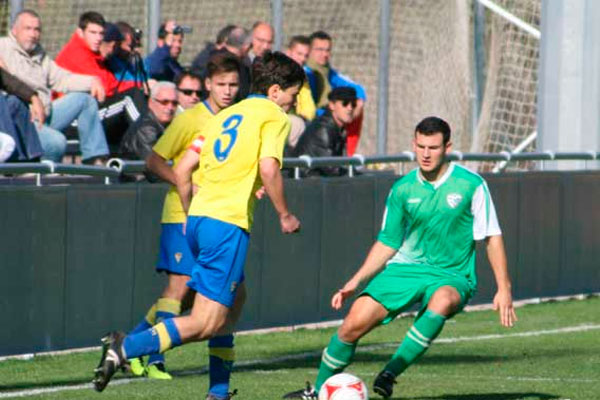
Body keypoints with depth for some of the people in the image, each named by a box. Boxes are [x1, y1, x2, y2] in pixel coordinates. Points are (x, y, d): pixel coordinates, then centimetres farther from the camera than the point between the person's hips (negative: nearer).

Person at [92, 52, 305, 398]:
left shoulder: (226, 116, 21)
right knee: (208, 323, -9)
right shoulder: (274, 117, 0)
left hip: (199, 218, 9)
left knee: (235, 298, 24)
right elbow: (269, 169, -16)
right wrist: (285, 215, -4)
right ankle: (126, 348, -24)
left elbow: (182, 170, 18)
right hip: (229, 223, -9)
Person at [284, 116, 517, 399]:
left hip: (452, 277, -3)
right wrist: (355, 282, 5)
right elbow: (388, 243, 12)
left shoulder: (471, 184, -8)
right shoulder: (403, 189, 1)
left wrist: (503, 289, -7)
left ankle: (389, 376, -32)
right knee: (354, 323, -13)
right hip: (406, 268, 3)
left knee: (442, 301, -39)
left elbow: (492, 237, -3)